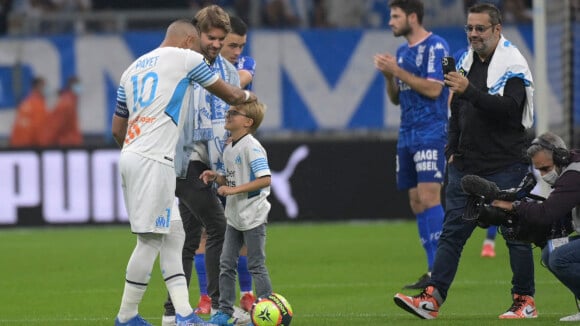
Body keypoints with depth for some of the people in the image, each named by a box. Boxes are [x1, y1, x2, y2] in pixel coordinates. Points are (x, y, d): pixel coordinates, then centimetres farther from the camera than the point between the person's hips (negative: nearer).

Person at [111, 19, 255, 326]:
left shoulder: (133, 69, 21)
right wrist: (247, 96, 31)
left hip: (130, 155, 8)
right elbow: (231, 95, 10)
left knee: (173, 234, 10)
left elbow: (117, 130, 22)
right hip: (154, 160, -8)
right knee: (150, 239, -5)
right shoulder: (187, 58, 1)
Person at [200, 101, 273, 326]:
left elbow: (265, 179, -25)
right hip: (234, 216, 9)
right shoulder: (229, 149, 10)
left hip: (253, 217, -9)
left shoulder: (251, 147, -17)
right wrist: (216, 177, 0)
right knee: (226, 264, 8)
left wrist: (234, 189, -26)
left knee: (256, 265, -3)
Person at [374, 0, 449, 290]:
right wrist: (388, 76, 2)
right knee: (416, 203, 4)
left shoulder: (435, 47, -7)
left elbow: (433, 89, -17)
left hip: (431, 133, -9)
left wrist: (397, 71, -13)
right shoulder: (402, 52, 18)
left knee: (428, 197, -16)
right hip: (407, 135, 9)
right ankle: (433, 269, 6)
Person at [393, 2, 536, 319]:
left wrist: (469, 91, -31)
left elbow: (508, 108, -24)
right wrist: (453, 149, 16)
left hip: (505, 166, -7)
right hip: (466, 166, 7)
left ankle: (525, 302, 7)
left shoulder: (512, 65, -10)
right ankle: (431, 299, -2)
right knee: (452, 231, 1)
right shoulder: (466, 62, 13)